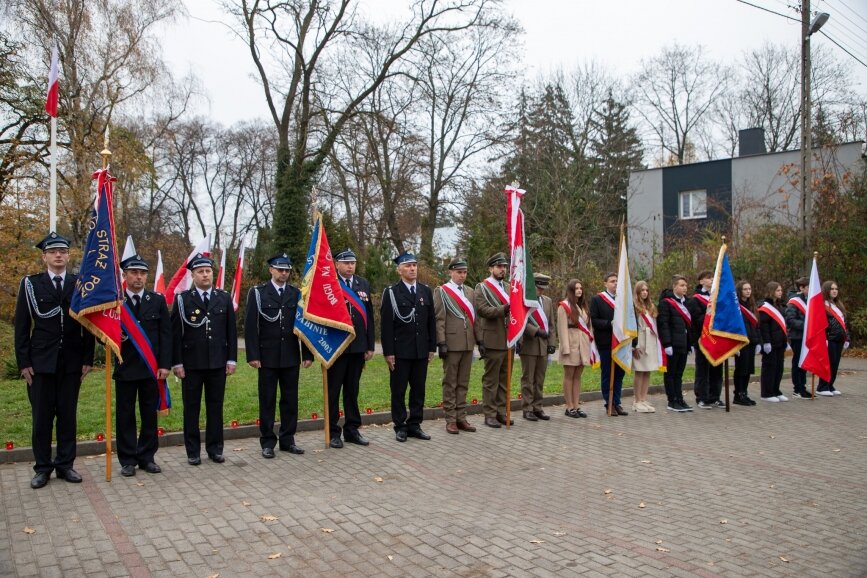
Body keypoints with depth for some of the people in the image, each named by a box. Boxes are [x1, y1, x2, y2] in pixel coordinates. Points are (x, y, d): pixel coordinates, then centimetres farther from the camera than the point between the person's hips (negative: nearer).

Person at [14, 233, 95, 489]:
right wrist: (23, 362, -4)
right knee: (41, 417, 5)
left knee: (68, 416, 8)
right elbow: (22, 326, 2)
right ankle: (42, 467, 17)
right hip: (41, 362, -1)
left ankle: (65, 464, 19)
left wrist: (88, 359, 1)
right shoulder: (30, 284, 2)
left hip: (72, 362, 1)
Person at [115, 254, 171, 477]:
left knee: (150, 415, 7)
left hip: (151, 368, 1)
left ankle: (147, 457, 18)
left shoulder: (158, 300, 5)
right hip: (125, 367, -1)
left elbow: (165, 333, 3)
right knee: (125, 415, 6)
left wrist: (165, 365, -4)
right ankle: (128, 460, 16)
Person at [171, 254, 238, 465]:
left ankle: (215, 448, 19)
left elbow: (231, 331, 7)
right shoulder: (182, 299, -1)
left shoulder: (224, 298, 6)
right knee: (191, 408, 6)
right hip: (191, 363, -2)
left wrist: (232, 359, 2)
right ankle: (193, 451, 16)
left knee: (215, 406, 9)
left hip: (218, 362, 2)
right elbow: (175, 333, -2)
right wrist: (177, 363, -6)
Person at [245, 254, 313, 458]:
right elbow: (250, 326, -4)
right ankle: (268, 442, 14)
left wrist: (307, 354, 3)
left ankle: (287, 439, 19)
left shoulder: (296, 294, 7)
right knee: (267, 400, 5)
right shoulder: (258, 293, 0)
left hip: (291, 357, 3)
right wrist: (252, 355, -10)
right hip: (267, 357, -2)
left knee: (290, 400, 7)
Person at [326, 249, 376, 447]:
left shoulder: (364, 284, 10)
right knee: (333, 390, 5)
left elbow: (369, 316, 10)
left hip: (358, 347, 5)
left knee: (352, 390, 13)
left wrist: (370, 346, 7)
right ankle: (333, 432, 14)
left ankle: (352, 429, 22)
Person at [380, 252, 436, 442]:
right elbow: (386, 324, -7)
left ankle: (414, 425, 18)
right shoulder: (391, 292, -3)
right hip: (400, 351, -4)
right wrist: (388, 352, -11)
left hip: (421, 350, 4)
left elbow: (431, 321, 11)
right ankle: (400, 427, 14)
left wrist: (432, 347, 7)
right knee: (398, 390, 4)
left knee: (418, 389, 9)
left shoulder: (426, 291, 10)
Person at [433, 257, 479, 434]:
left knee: (463, 383, 9)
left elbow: (474, 318, 15)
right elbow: (439, 319, -7)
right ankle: (450, 419, 8)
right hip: (451, 344, -5)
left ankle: (461, 417, 16)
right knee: (450, 383, 2)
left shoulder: (470, 292, 15)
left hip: (468, 344, 5)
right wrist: (441, 343, -13)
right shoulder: (442, 291, -1)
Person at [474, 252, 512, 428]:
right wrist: (503, 310, -27)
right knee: (491, 380, 0)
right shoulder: (482, 288, -1)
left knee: (504, 380, 10)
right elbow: (483, 310, -14)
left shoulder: (509, 288, 18)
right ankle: (490, 415, 6)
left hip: (509, 341, 6)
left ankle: (501, 412, 17)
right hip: (493, 341, -6)